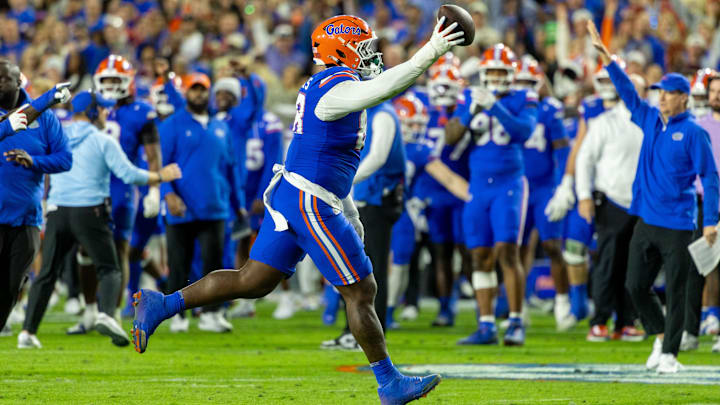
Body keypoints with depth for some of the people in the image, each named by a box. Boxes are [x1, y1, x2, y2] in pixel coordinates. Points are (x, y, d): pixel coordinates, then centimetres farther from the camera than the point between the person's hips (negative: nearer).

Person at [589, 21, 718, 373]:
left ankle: (669, 354, 5)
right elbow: (627, 91, 14)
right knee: (635, 285, 7)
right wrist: (605, 55, 8)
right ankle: (660, 335, 26)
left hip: (676, 225, -6)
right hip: (646, 221, 6)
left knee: (675, 291, -2)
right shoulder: (650, 119, 11)